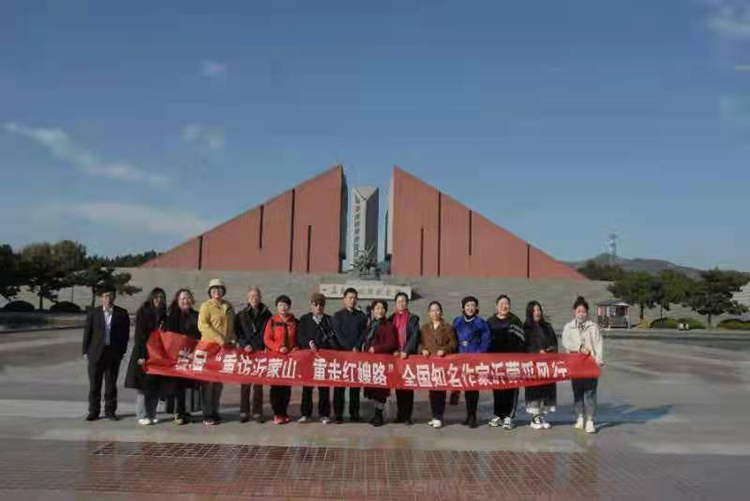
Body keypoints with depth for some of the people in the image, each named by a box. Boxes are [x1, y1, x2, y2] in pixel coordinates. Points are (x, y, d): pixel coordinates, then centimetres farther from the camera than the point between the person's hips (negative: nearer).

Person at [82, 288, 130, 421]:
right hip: (96, 353, 0)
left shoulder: (122, 313, 3)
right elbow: (87, 333, 5)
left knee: (111, 384, 8)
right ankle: (93, 411, 15)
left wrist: (122, 351, -1)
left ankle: (110, 411, 17)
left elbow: (125, 334, 4)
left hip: (114, 353, 0)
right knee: (94, 384, 5)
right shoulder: (93, 313, 4)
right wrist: (86, 351, 0)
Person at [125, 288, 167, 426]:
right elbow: (139, 335, -9)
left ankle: (152, 414, 12)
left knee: (155, 386, 5)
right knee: (143, 386, -2)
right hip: (144, 354, -5)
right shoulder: (143, 312, -4)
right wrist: (141, 355, -14)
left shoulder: (163, 315, 11)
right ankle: (142, 416, 6)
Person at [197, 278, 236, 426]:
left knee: (219, 381, 10)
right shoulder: (206, 306, -3)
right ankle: (207, 415, 2)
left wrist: (232, 339, 7)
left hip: (225, 348, 6)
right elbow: (202, 325, -14)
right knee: (209, 381, -2)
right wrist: (219, 338, -18)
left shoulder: (228, 307, 14)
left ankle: (215, 412, 19)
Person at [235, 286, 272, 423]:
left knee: (259, 383, 2)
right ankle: (244, 412, 9)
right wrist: (244, 344, -9)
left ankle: (257, 412, 8)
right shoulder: (242, 315, 9)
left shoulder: (266, 314, 8)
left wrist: (266, 346, -6)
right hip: (246, 351, 0)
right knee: (245, 383, 1)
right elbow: (237, 332, 5)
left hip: (261, 351, 0)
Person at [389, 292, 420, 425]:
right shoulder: (392, 319, 13)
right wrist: (394, 351, -4)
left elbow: (414, 337, -5)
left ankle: (407, 415, -1)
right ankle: (400, 414, 10)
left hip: (409, 355, -3)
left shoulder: (413, 318, 4)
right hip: (396, 356, 3)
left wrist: (406, 351, -15)